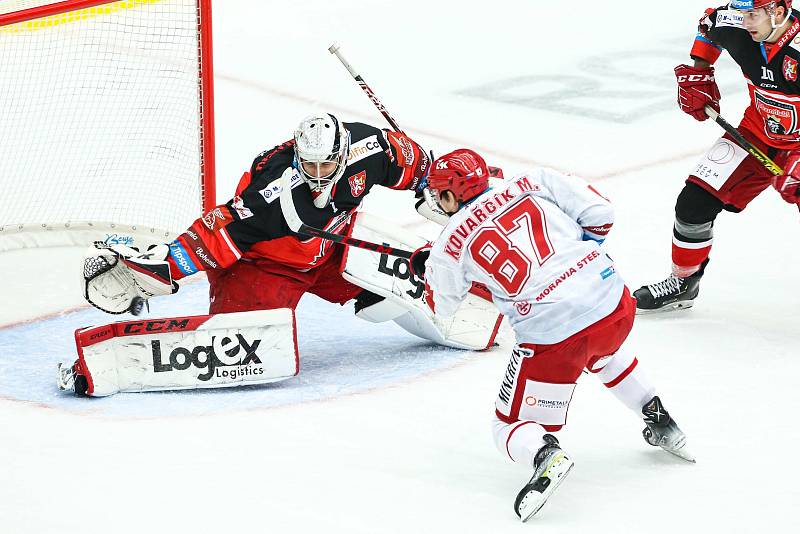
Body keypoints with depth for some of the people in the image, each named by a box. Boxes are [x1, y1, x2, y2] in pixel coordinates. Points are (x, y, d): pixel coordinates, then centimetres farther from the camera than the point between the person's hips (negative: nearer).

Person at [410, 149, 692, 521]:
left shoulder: (451, 243, 4)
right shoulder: (533, 183, 8)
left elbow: (441, 304, 23)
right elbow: (599, 212, 5)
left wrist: (424, 265, 42)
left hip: (553, 336, -5)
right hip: (615, 304, 5)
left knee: (512, 427, 11)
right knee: (604, 354, 42)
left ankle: (545, 456, -22)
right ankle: (661, 423, 40)